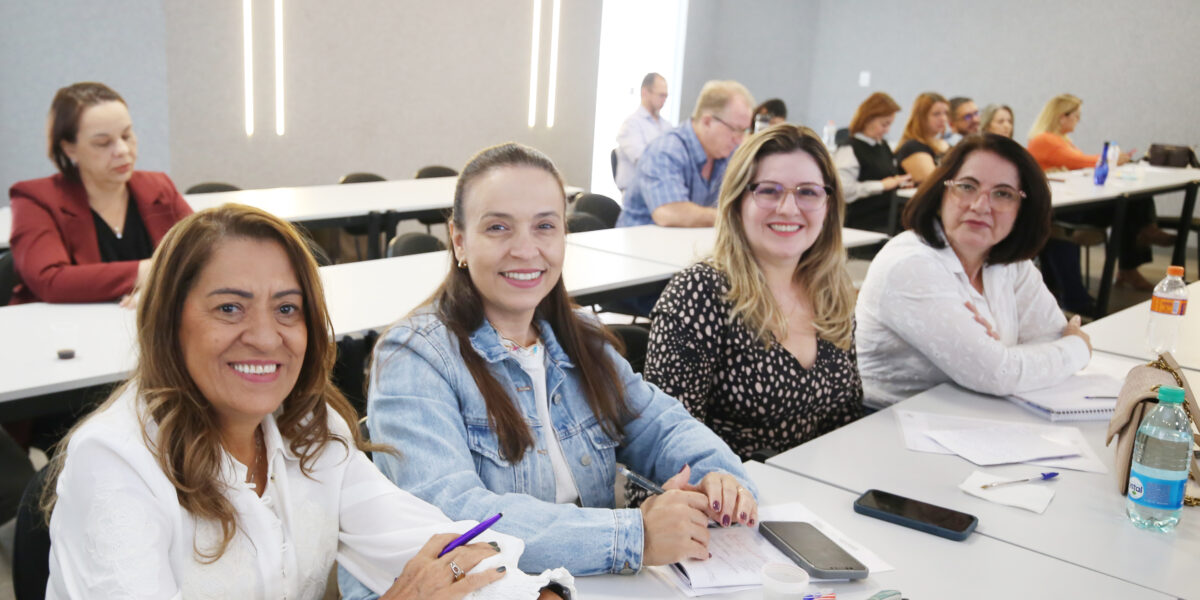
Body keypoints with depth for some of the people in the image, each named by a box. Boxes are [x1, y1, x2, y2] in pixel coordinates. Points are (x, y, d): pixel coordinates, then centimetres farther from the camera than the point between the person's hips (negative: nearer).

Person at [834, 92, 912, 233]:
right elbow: (843, 189, -27)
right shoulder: (849, 150, -14)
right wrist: (881, 185, -24)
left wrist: (899, 182, 9)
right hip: (861, 225, -8)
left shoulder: (883, 146, 15)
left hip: (884, 223, 9)